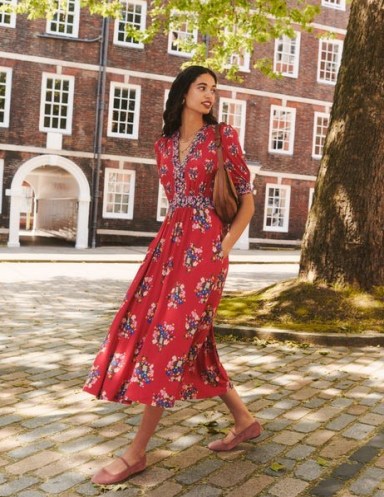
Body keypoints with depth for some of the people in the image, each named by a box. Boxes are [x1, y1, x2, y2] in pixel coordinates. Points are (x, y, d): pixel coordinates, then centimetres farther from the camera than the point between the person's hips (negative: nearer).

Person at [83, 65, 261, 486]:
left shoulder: (223, 136, 1)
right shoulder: (164, 144, 15)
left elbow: (247, 199, 1)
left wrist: (225, 246, -8)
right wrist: (172, 240, 11)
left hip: (204, 245, -6)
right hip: (170, 241, 7)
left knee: (173, 335, -9)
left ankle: (137, 452, 0)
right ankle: (244, 420, 19)